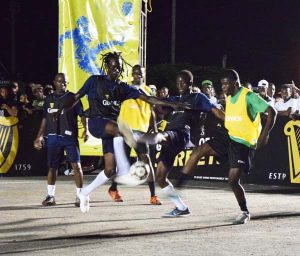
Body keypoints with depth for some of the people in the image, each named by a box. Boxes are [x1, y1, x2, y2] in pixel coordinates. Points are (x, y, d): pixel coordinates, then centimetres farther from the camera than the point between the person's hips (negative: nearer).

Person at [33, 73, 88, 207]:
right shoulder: (49, 99, 13)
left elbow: (82, 114, -2)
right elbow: (45, 119, 18)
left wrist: (85, 129, -17)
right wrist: (39, 136, 15)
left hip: (70, 136, -3)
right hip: (53, 137, 3)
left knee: (76, 165, -8)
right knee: (52, 167, 6)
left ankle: (79, 196, -3)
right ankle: (50, 196, 15)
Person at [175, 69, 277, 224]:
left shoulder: (249, 96, -14)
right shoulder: (229, 97, 10)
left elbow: (271, 112, -16)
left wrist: (264, 135, -21)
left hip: (243, 143, -7)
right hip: (228, 136, 7)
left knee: (233, 181, -9)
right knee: (198, 151, -9)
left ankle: (245, 213, 12)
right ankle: (177, 186, -7)